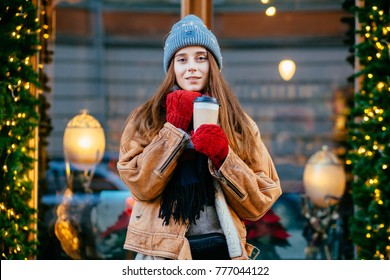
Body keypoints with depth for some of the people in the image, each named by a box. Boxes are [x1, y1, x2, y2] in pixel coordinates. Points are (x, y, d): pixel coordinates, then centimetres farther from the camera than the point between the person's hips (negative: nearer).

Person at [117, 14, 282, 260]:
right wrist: (174, 128, -9)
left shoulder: (238, 123, 8)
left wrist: (224, 157, -11)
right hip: (163, 250, -1)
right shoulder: (146, 119, 6)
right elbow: (140, 184, -9)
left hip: (220, 248, 1)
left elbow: (261, 201, 3)